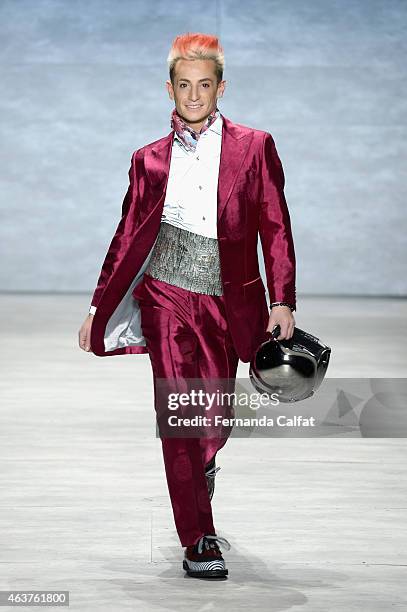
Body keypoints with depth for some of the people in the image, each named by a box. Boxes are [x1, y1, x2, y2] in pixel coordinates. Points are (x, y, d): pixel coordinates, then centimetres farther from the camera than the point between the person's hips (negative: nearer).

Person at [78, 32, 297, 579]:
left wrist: (283, 300, -6)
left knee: (217, 420, 9)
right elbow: (127, 238, 13)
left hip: (229, 303, 0)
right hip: (169, 298, 0)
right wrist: (98, 309, 11)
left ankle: (199, 481, 44)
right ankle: (199, 540, -2)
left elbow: (276, 228, 3)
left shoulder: (253, 147, 5)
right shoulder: (150, 159, 9)